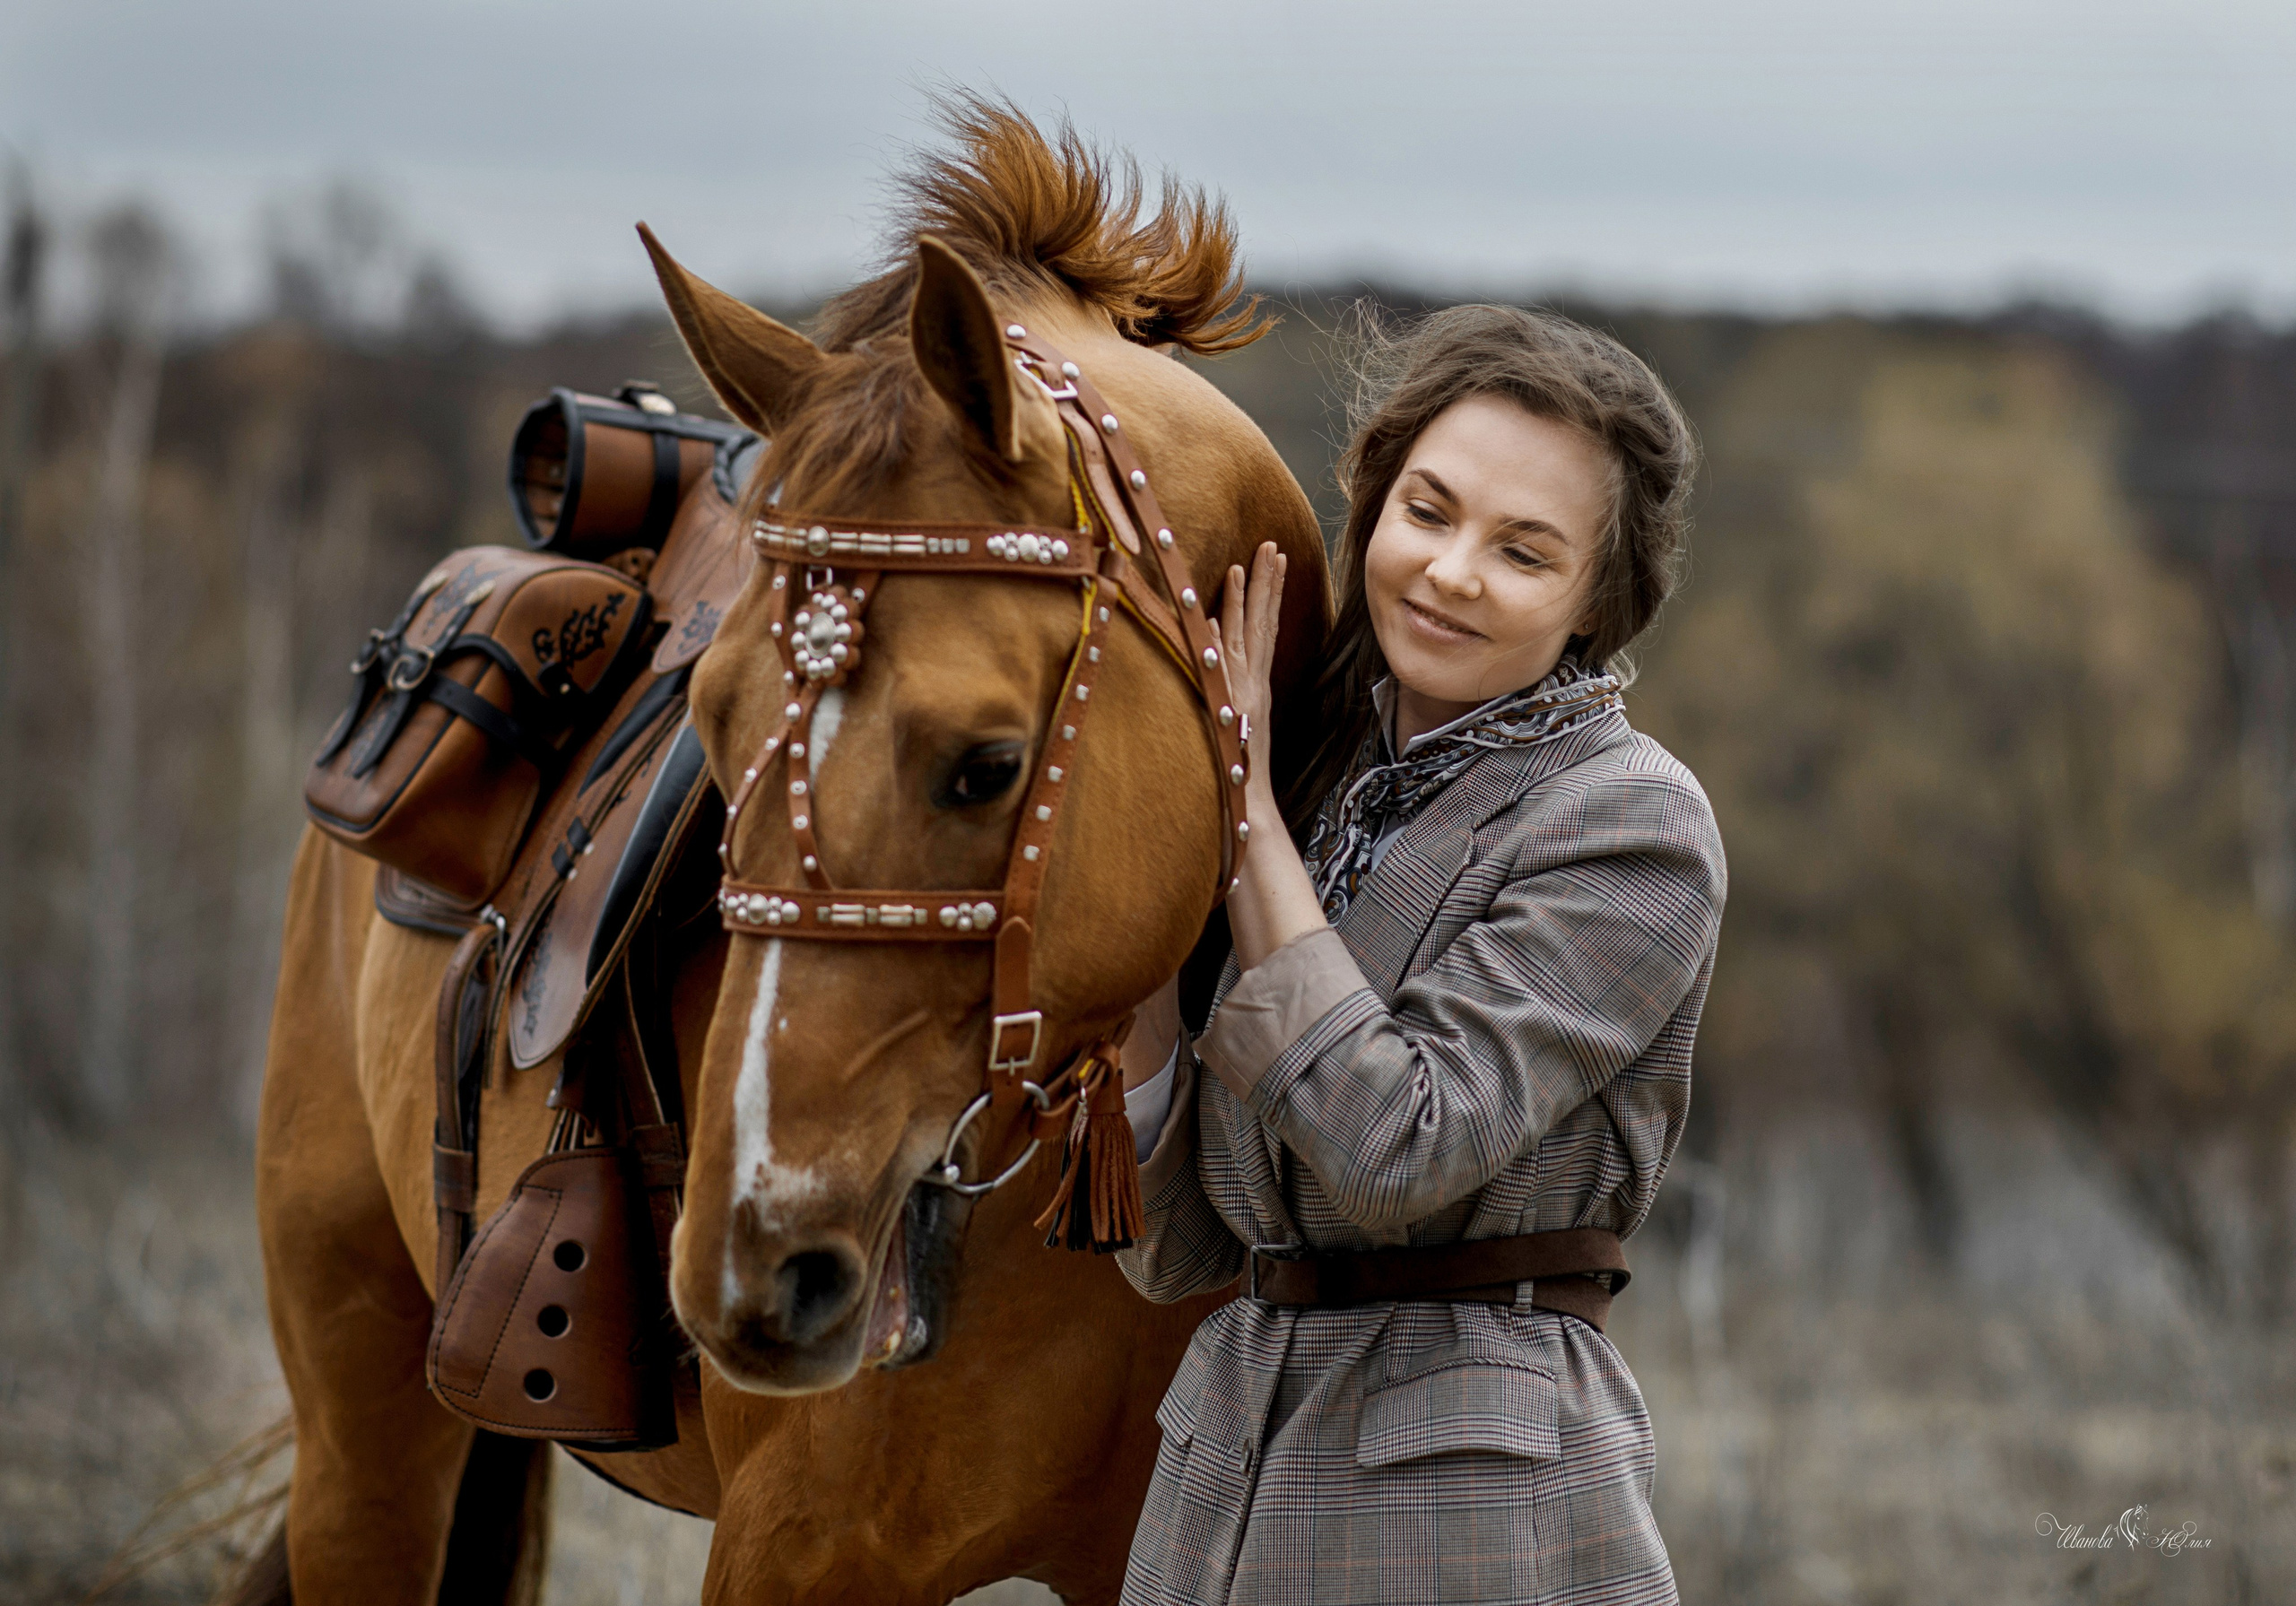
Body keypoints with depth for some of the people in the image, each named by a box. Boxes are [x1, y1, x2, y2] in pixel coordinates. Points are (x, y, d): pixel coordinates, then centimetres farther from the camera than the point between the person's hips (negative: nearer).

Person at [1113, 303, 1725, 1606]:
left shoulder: (1633, 825, -9)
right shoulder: (1331, 775, 9)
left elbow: (1396, 1150, -21)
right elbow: (1177, 1249, 7)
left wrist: (1246, 806, -13)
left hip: (1484, 1498, -6)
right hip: (1225, 1479, 6)